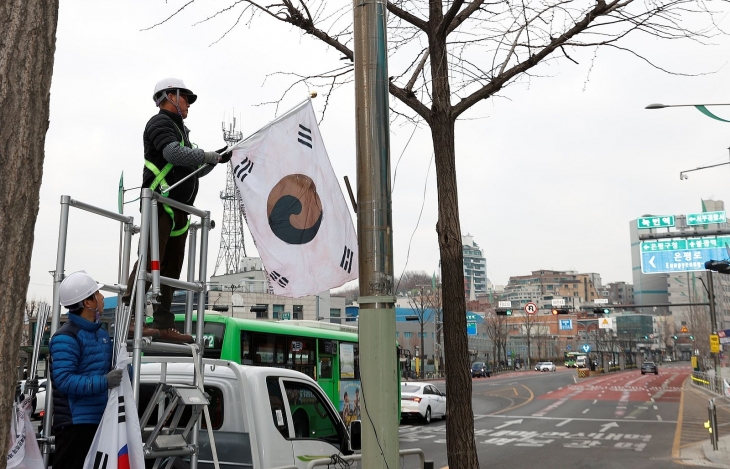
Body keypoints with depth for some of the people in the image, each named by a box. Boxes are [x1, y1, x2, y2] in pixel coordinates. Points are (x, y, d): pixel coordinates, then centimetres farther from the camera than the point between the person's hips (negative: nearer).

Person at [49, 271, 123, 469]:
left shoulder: (102, 334, 15)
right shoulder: (66, 338, -15)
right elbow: (64, 380, -23)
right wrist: (103, 382, -30)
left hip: (98, 420, 9)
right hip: (74, 422, -9)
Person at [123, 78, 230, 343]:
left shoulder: (180, 130, 29)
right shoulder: (160, 123, -1)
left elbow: (194, 170, 28)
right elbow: (173, 153, -20)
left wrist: (214, 159, 12)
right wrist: (211, 156, -15)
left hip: (178, 209, 10)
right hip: (160, 204, -10)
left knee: (171, 268, 5)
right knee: (151, 260, -16)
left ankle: (163, 326, 6)